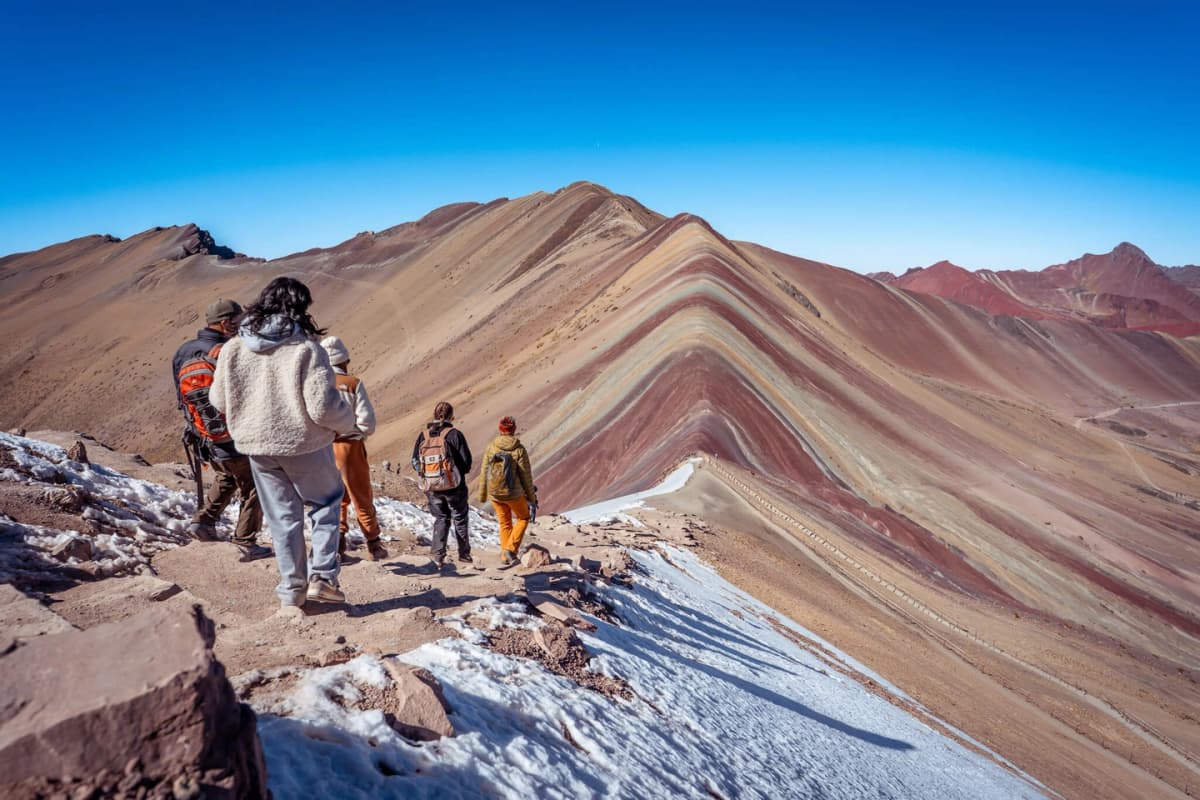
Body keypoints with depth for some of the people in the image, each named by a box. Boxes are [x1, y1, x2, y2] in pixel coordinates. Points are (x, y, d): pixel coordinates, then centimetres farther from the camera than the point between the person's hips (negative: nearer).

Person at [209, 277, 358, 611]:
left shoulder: (233, 347, -2)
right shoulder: (306, 349, -17)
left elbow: (219, 401, 7)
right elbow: (323, 406, -21)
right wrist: (347, 424, -1)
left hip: (256, 446, 4)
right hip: (304, 444, -4)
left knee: (282, 517, 16)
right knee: (327, 503, 18)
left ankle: (292, 590, 23)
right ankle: (322, 576, 10)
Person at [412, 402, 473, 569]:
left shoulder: (423, 435, 0)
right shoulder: (454, 434, -13)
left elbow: (415, 461, 2)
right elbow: (466, 460, -12)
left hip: (431, 487, 3)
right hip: (454, 486, -3)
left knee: (441, 519, 16)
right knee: (460, 519, 14)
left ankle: (437, 553, 1)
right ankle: (464, 555, 23)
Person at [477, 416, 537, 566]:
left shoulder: (490, 447, -5)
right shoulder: (519, 449, -13)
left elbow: (484, 473, 1)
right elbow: (526, 475, -8)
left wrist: (482, 495, 12)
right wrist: (531, 496, 5)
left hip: (494, 493, 3)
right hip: (514, 494, -3)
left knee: (505, 523, 21)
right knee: (523, 518, 21)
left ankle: (505, 556, 24)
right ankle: (511, 548, 7)